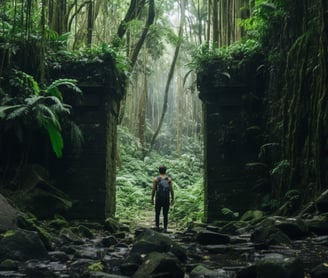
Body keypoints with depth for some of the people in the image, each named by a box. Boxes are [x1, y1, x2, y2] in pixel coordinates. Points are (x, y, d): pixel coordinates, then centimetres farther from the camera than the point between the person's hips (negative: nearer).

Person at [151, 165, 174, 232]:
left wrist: (152, 199, 2)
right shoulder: (169, 179, 1)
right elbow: (171, 190, -2)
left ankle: (157, 227, 6)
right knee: (165, 214, 6)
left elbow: (153, 190, -5)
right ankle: (165, 228, 2)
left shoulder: (156, 179, -3)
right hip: (166, 199, 1)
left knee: (157, 213, 12)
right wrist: (172, 199, 6)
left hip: (158, 199, -1)